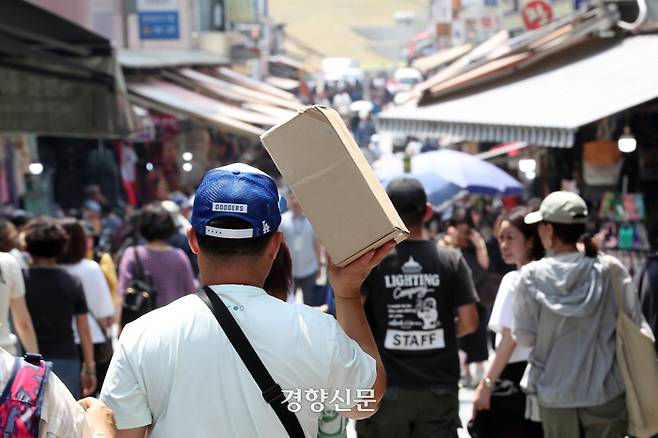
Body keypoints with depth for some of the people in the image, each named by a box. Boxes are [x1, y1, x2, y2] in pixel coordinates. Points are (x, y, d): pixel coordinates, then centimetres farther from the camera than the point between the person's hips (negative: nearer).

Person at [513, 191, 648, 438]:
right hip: (605, 393, 0)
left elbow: (524, 337, -3)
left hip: (554, 396, 0)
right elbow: (635, 328, -5)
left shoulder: (533, 276, -9)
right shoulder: (611, 270, -9)